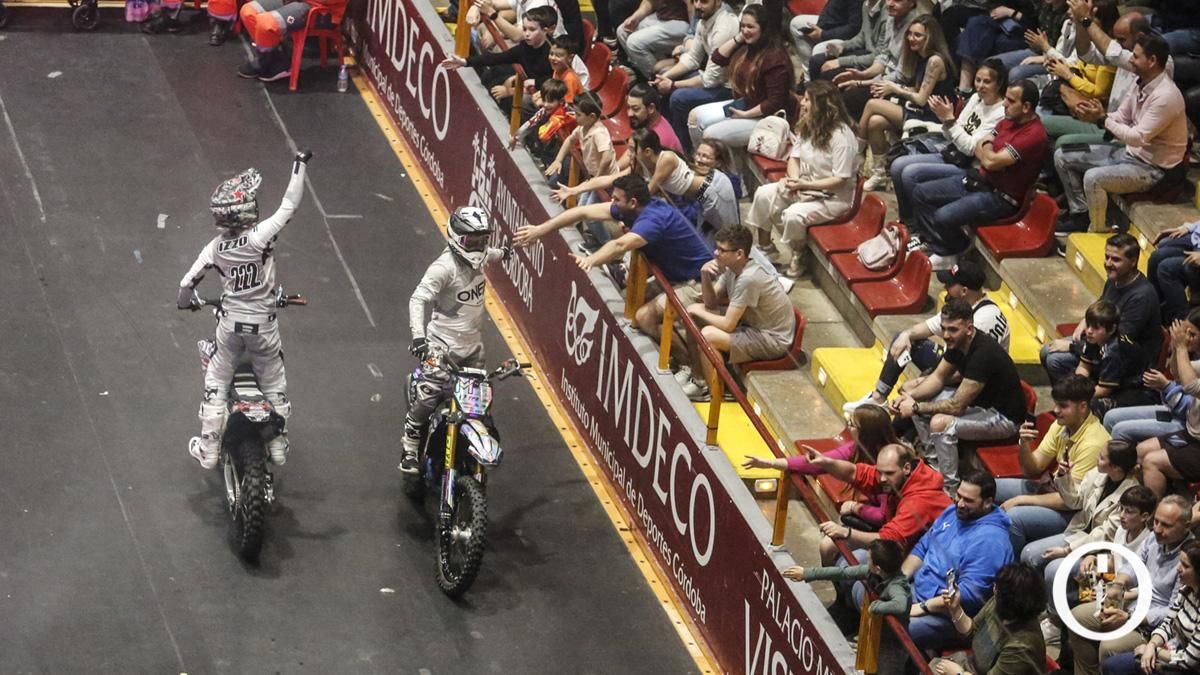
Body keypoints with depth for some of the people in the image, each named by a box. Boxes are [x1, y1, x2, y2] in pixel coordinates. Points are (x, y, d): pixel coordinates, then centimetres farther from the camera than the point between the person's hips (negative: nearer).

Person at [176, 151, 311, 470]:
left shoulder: (216, 247, -10)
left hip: (230, 324, 2)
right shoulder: (260, 236, -22)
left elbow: (187, 283, -4)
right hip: (263, 326, -2)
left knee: (216, 384, 17)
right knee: (274, 385, 18)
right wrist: (299, 165, -10)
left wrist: (186, 301, 19)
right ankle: (279, 446, 26)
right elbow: (289, 205, -19)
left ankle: (208, 449, 21)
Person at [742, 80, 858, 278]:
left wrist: (804, 184, -26)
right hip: (804, 186, 8)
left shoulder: (841, 135, -24)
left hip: (834, 197, -8)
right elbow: (794, 157, 9)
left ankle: (798, 256, -1)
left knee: (793, 215, -30)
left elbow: (840, 180, -24)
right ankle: (764, 247, 3)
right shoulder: (807, 126, 1)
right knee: (763, 194, -11)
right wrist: (793, 178, -14)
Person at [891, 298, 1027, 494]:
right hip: (980, 404, 10)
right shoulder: (956, 343, -4)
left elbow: (956, 406, -29)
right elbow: (938, 378, 9)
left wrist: (916, 407, -19)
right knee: (919, 398, 5)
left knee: (940, 423, -30)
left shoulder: (983, 354, -31)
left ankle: (950, 490, -18)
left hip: (1004, 418, -10)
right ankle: (934, 462, 15)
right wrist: (909, 397, -8)